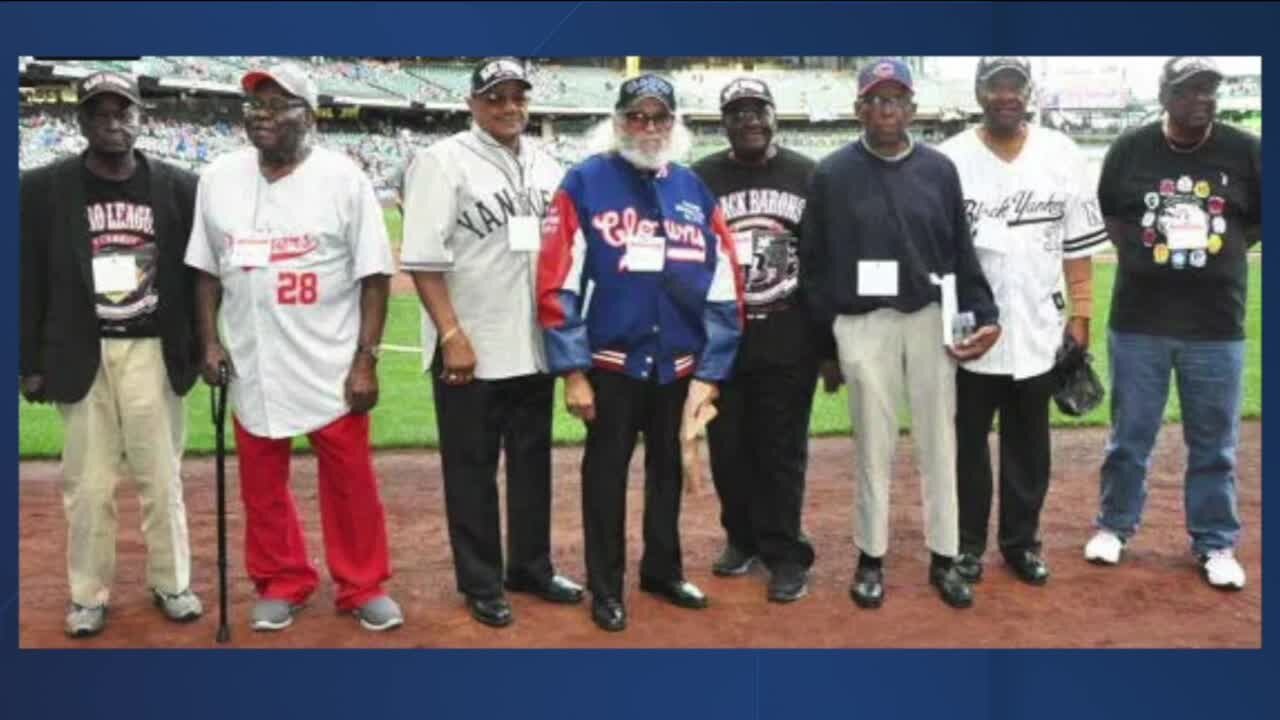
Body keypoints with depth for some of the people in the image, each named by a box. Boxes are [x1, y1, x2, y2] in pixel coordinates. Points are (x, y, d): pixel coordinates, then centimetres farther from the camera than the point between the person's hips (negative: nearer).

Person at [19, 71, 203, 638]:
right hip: (81, 355, 0)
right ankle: (88, 594, 20)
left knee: (162, 477, 8)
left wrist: (205, 347, 1)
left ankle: (172, 583, 24)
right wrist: (29, 362, 0)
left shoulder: (179, 187, 2)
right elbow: (29, 283, 2)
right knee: (87, 484, 5)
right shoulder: (42, 189, 0)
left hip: (152, 351, 1)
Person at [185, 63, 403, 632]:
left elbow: (373, 275, -7)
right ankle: (281, 584, 31)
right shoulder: (219, 178, 4)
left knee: (351, 481, 6)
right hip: (253, 368, 4)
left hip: (332, 367, -3)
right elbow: (207, 268, 13)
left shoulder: (342, 178, -7)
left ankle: (363, 587, 23)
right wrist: (209, 340, 5)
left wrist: (366, 360, -12)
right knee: (261, 485, 13)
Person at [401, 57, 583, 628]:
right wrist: (452, 335, -19)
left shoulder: (546, 164, 10)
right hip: (471, 350, -6)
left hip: (536, 347, 6)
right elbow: (424, 259, -14)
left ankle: (531, 568, 32)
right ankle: (481, 584, 19)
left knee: (533, 463, 16)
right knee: (472, 470, 6)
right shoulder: (443, 161, -8)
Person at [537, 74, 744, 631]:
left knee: (669, 469, 17)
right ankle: (605, 588, 24)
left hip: (679, 367, 4)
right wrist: (573, 371, -12)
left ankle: (663, 571, 36)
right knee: (606, 473, 8)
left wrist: (709, 373, 0)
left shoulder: (696, 190, 4)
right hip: (610, 363, -3)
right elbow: (557, 283, -10)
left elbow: (724, 289, 4)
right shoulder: (585, 183, -7)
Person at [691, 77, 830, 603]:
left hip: (789, 343, -1)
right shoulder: (699, 180, 3)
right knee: (728, 449, 10)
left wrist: (833, 342, 2)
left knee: (783, 451, 3)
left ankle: (785, 553, 14)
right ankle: (742, 537, 29)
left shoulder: (809, 177, 3)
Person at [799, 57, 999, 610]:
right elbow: (813, 262, 0)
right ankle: (871, 558, 21)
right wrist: (821, 336, -3)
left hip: (931, 319, 2)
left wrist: (983, 314, -3)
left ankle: (943, 558, 21)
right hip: (864, 324, -2)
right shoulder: (832, 174, -2)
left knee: (939, 441, 8)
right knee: (874, 445, 7)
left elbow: (962, 252, 7)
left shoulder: (940, 170, 5)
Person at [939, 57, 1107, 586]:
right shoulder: (950, 159, -6)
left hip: (1039, 330, 2)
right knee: (970, 440, 10)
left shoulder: (1061, 155, 1)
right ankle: (968, 541, 24)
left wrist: (1081, 316, 1)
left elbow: (1078, 245, 4)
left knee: (1029, 444, 13)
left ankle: (1022, 540, 28)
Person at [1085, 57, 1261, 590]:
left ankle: (1215, 544, 23)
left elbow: (1259, 220, 11)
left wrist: (1218, 253, 3)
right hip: (1138, 321, 0)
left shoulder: (1245, 151, -1)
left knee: (1214, 445, 9)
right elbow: (1107, 212, 12)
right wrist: (1140, 258, 2)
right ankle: (1114, 526, 27)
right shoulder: (1130, 148, -1)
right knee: (1130, 435, 11)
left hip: (1217, 326, 0)